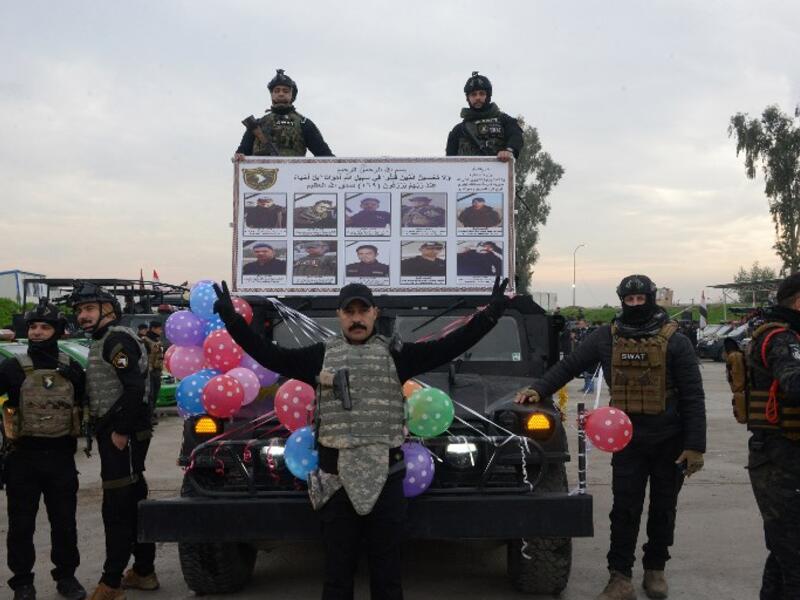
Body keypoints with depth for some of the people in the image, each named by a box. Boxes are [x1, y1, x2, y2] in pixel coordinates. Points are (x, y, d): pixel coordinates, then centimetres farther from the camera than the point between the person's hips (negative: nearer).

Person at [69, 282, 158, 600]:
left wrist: (120, 431, -21)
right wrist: (102, 428, 12)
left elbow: (135, 388, -23)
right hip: (116, 433, 10)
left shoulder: (117, 339, -13)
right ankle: (144, 572, 25)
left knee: (116, 508, -6)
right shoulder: (103, 342, 18)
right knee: (133, 502, 15)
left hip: (123, 436, -10)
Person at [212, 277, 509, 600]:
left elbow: (447, 347, -1)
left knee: (388, 573, 10)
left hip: (385, 476, 0)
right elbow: (271, 356, 0)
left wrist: (489, 315, -9)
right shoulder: (320, 354, 6)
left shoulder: (397, 353, 5)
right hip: (336, 478, 0)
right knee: (337, 573, 11)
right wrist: (232, 319, -7)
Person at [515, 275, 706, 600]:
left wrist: (695, 445, -14)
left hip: (669, 439, -1)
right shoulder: (607, 337, -1)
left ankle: (655, 569, 28)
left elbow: (693, 396, -10)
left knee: (663, 508, 12)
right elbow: (569, 365, 5)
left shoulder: (674, 341, -9)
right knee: (624, 509, -1)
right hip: (627, 438, 1)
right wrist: (538, 389, -8)